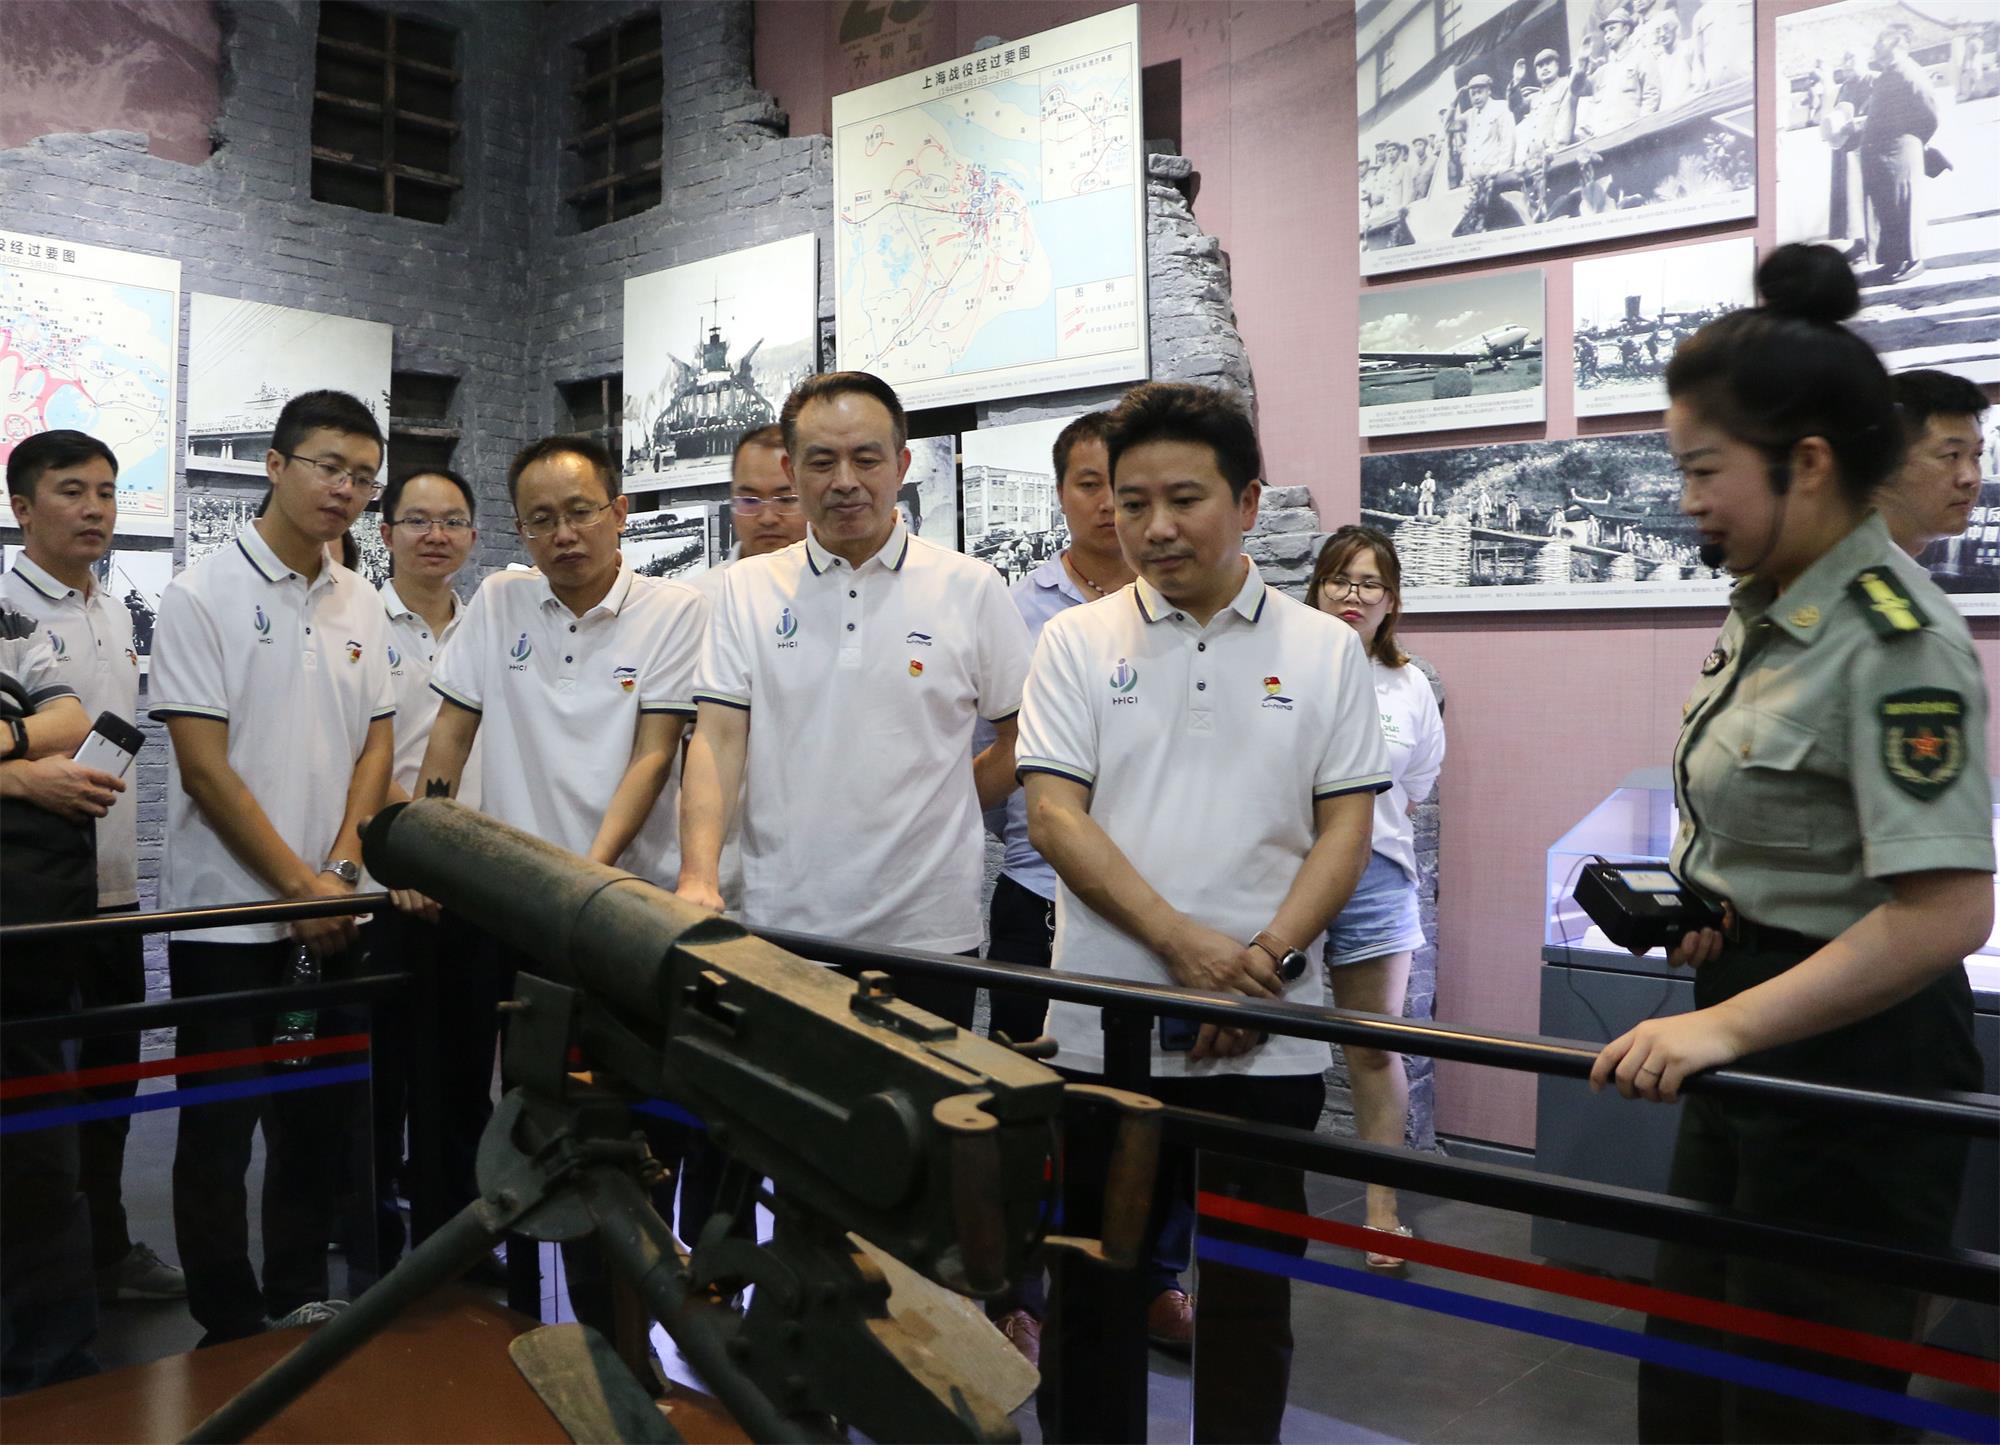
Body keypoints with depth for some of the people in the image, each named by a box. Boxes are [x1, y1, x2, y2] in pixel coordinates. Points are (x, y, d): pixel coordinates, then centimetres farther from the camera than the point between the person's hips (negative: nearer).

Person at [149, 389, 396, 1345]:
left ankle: (303, 1301, 28)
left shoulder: (360, 604, 8)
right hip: (228, 910, -5)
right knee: (221, 1130, 5)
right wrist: (301, 884, -14)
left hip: (333, 913, 5)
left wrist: (343, 866, -6)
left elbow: (378, 739, 9)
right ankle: (230, 1331, 19)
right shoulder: (201, 598, -9)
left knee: (321, 1118, 13)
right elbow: (205, 767, -13)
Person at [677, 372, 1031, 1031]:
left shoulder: (970, 589, 1)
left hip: (927, 929, -1)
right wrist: (699, 878, -14)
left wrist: (932, 809, 3)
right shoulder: (747, 589, 6)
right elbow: (718, 739, -2)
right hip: (778, 932, 1)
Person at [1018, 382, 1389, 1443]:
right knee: (1091, 1288, 12)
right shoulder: (1076, 643, 3)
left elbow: (1345, 828, 2)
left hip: (1267, 1039, 0)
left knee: (1249, 1293, 11)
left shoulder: (1325, 650, 4)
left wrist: (1262, 961, -13)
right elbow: (1052, 816, -5)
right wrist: (1186, 944, -16)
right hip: (1102, 1034, 0)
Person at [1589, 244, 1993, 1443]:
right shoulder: (1770, 613, 6)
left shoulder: (1897, 639, -21)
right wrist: (1704, 911, 4)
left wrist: (1724, 1024, -29)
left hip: (1853, 1055, -9)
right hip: (1752, 1038, 9)